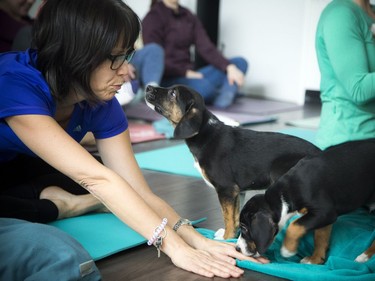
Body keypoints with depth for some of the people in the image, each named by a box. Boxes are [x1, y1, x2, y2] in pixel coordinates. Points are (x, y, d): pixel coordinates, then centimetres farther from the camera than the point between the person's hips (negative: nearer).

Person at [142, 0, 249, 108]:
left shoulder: (190, 18, 14)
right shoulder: (153, 18, -4)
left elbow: (206, 48, 2)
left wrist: (230, 67, -14)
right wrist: (186, 72, -21)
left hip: (187, 76, 7)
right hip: (166, 79, -7)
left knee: (240, 63, -7)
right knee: (203, 86, -37)